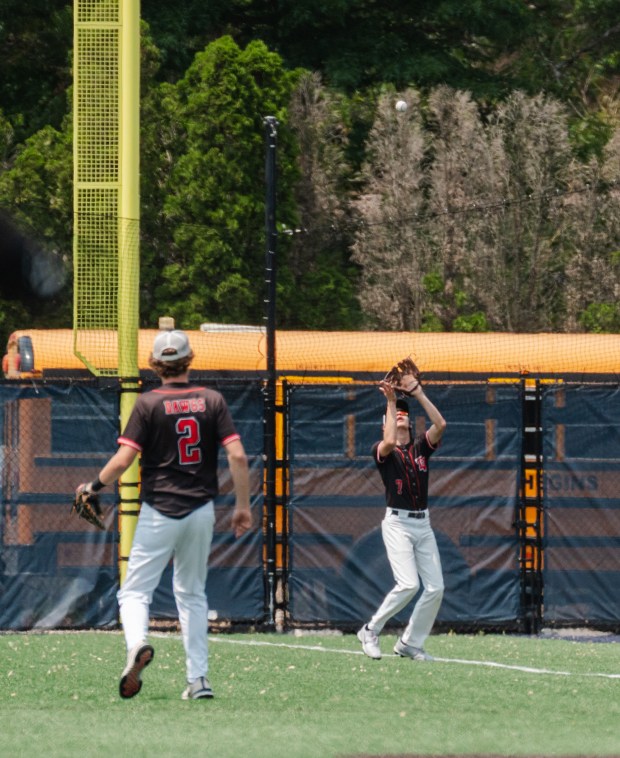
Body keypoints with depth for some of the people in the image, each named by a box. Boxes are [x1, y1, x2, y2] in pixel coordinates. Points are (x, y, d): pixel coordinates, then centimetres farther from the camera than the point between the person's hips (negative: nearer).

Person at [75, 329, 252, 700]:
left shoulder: (148, 404, -7)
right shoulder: (213, 400, 1)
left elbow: (123, 460, -12)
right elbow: (238, 456, -5)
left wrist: (94, 487, 6)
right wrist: (243, 506, 3)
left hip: (159, 511, -3)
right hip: (201, 511, 3)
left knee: (136, 591, -1)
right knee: (192, 593, 17)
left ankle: (137, 643, -33)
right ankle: (199, 678, 12)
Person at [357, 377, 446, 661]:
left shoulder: (421, 447, 12)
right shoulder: (383, 451, 0)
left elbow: (440, 424, -4)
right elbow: (389, 442, -24)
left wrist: (418, 394, -8)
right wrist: (390, 402, -16)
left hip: (423, 524, 5)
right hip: (397, 523, -5)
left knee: (435, 587, -3)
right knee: (408, 584, -20)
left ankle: (410, 643, 9)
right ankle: (371, 631, -3)